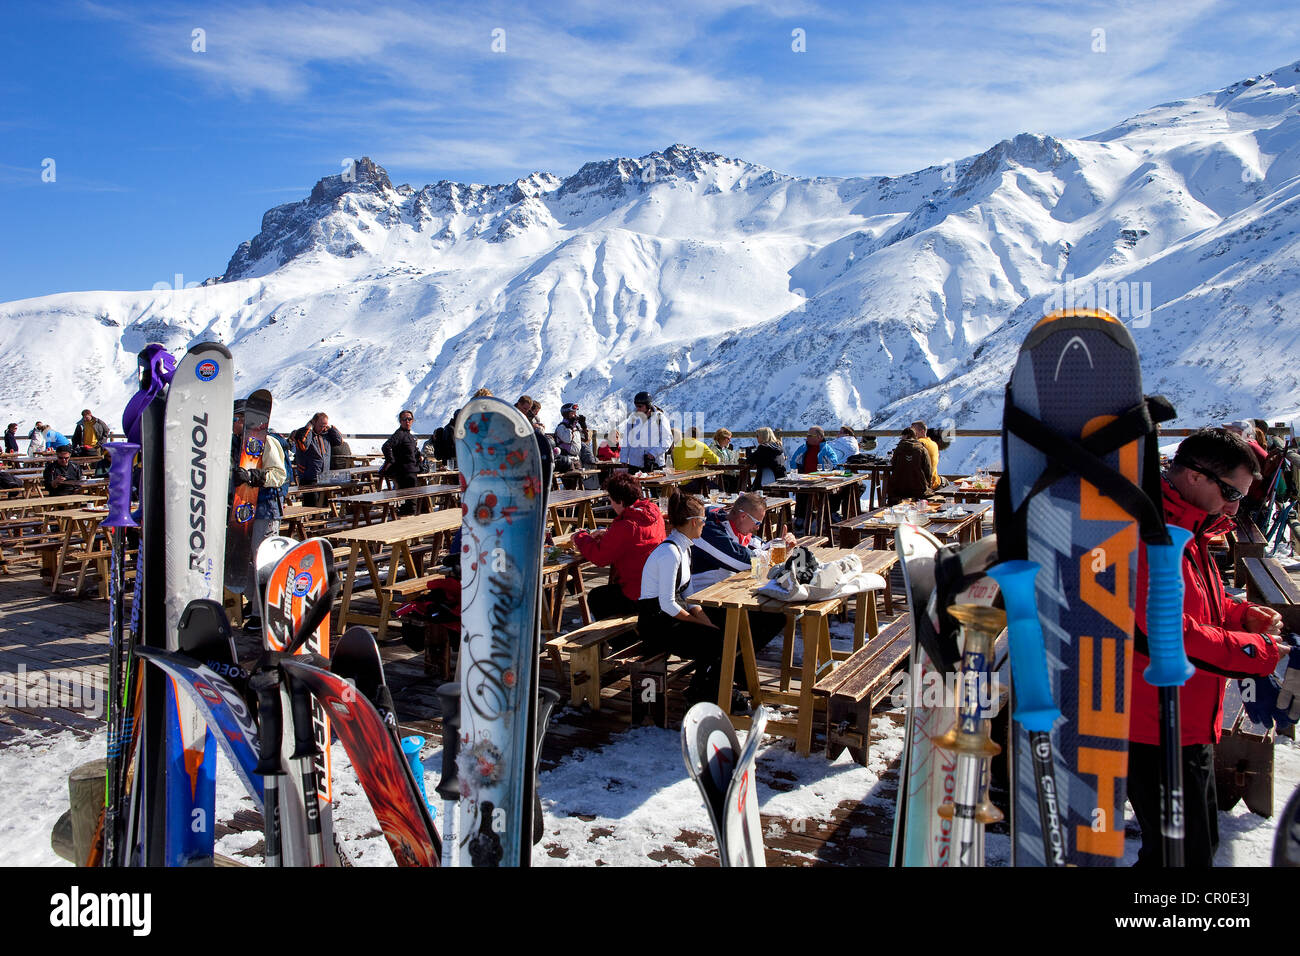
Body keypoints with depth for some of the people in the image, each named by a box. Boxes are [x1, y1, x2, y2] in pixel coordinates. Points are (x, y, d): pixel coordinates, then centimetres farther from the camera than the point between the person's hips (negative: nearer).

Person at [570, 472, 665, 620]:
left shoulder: (625, 527, -26)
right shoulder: (654, 511, 0)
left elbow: (599, 557, -15)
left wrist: (580, 537, 1)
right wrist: (607, 535, 14)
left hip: (638, 597, -9)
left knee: (594, 597, 15)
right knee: (608, 591, 31)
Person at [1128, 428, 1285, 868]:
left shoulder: (1187, 531, 13)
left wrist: (1241, 614, 5)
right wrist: (1255, 651, -19)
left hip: (1189, 727, 11)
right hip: (1157, 734, -11)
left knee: (1199, 843, 24)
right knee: (1184, 855, -1)